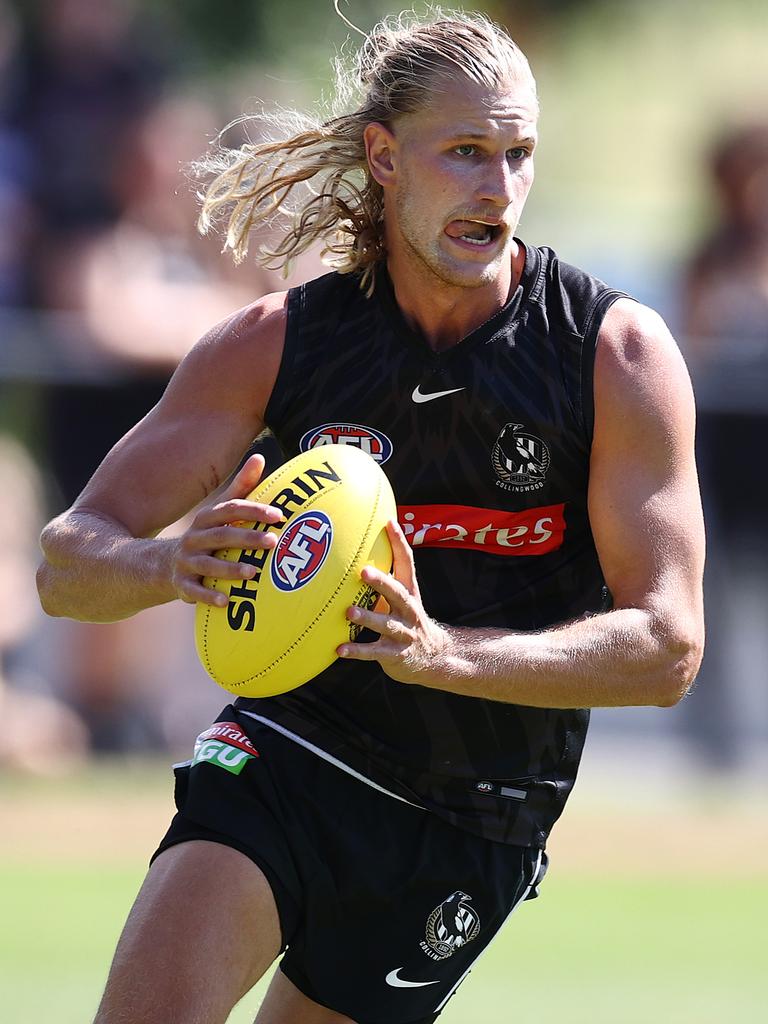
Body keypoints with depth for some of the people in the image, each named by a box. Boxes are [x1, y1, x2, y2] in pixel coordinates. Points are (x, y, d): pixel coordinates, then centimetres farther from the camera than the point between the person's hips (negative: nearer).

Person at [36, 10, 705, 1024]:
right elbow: (68, 564, -7)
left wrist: (442, 653, -33)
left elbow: (667, 646, -15)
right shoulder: (274, 341, -7)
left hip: (475, 831, 1)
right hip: (290, 752, 0)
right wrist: (172, 564, -33)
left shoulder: (621, 352, -10)